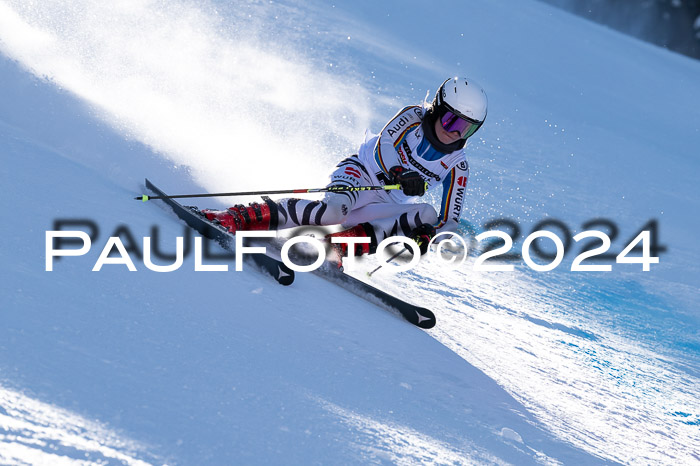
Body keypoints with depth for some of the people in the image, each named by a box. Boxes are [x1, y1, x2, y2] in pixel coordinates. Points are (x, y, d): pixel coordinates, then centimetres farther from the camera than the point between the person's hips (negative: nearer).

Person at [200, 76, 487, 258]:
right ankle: (235, 218, -36)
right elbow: (382, 147, -17)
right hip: (362, 173, -4)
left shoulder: (457, 168, 2)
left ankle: (336, 244, -31)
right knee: (335, 208, -37)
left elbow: (448, 221, 3)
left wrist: (430, 234, -20)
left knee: (427, 215, -27)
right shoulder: (412, 117, -4)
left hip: (387, 205, 4)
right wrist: (400, 175, -37)